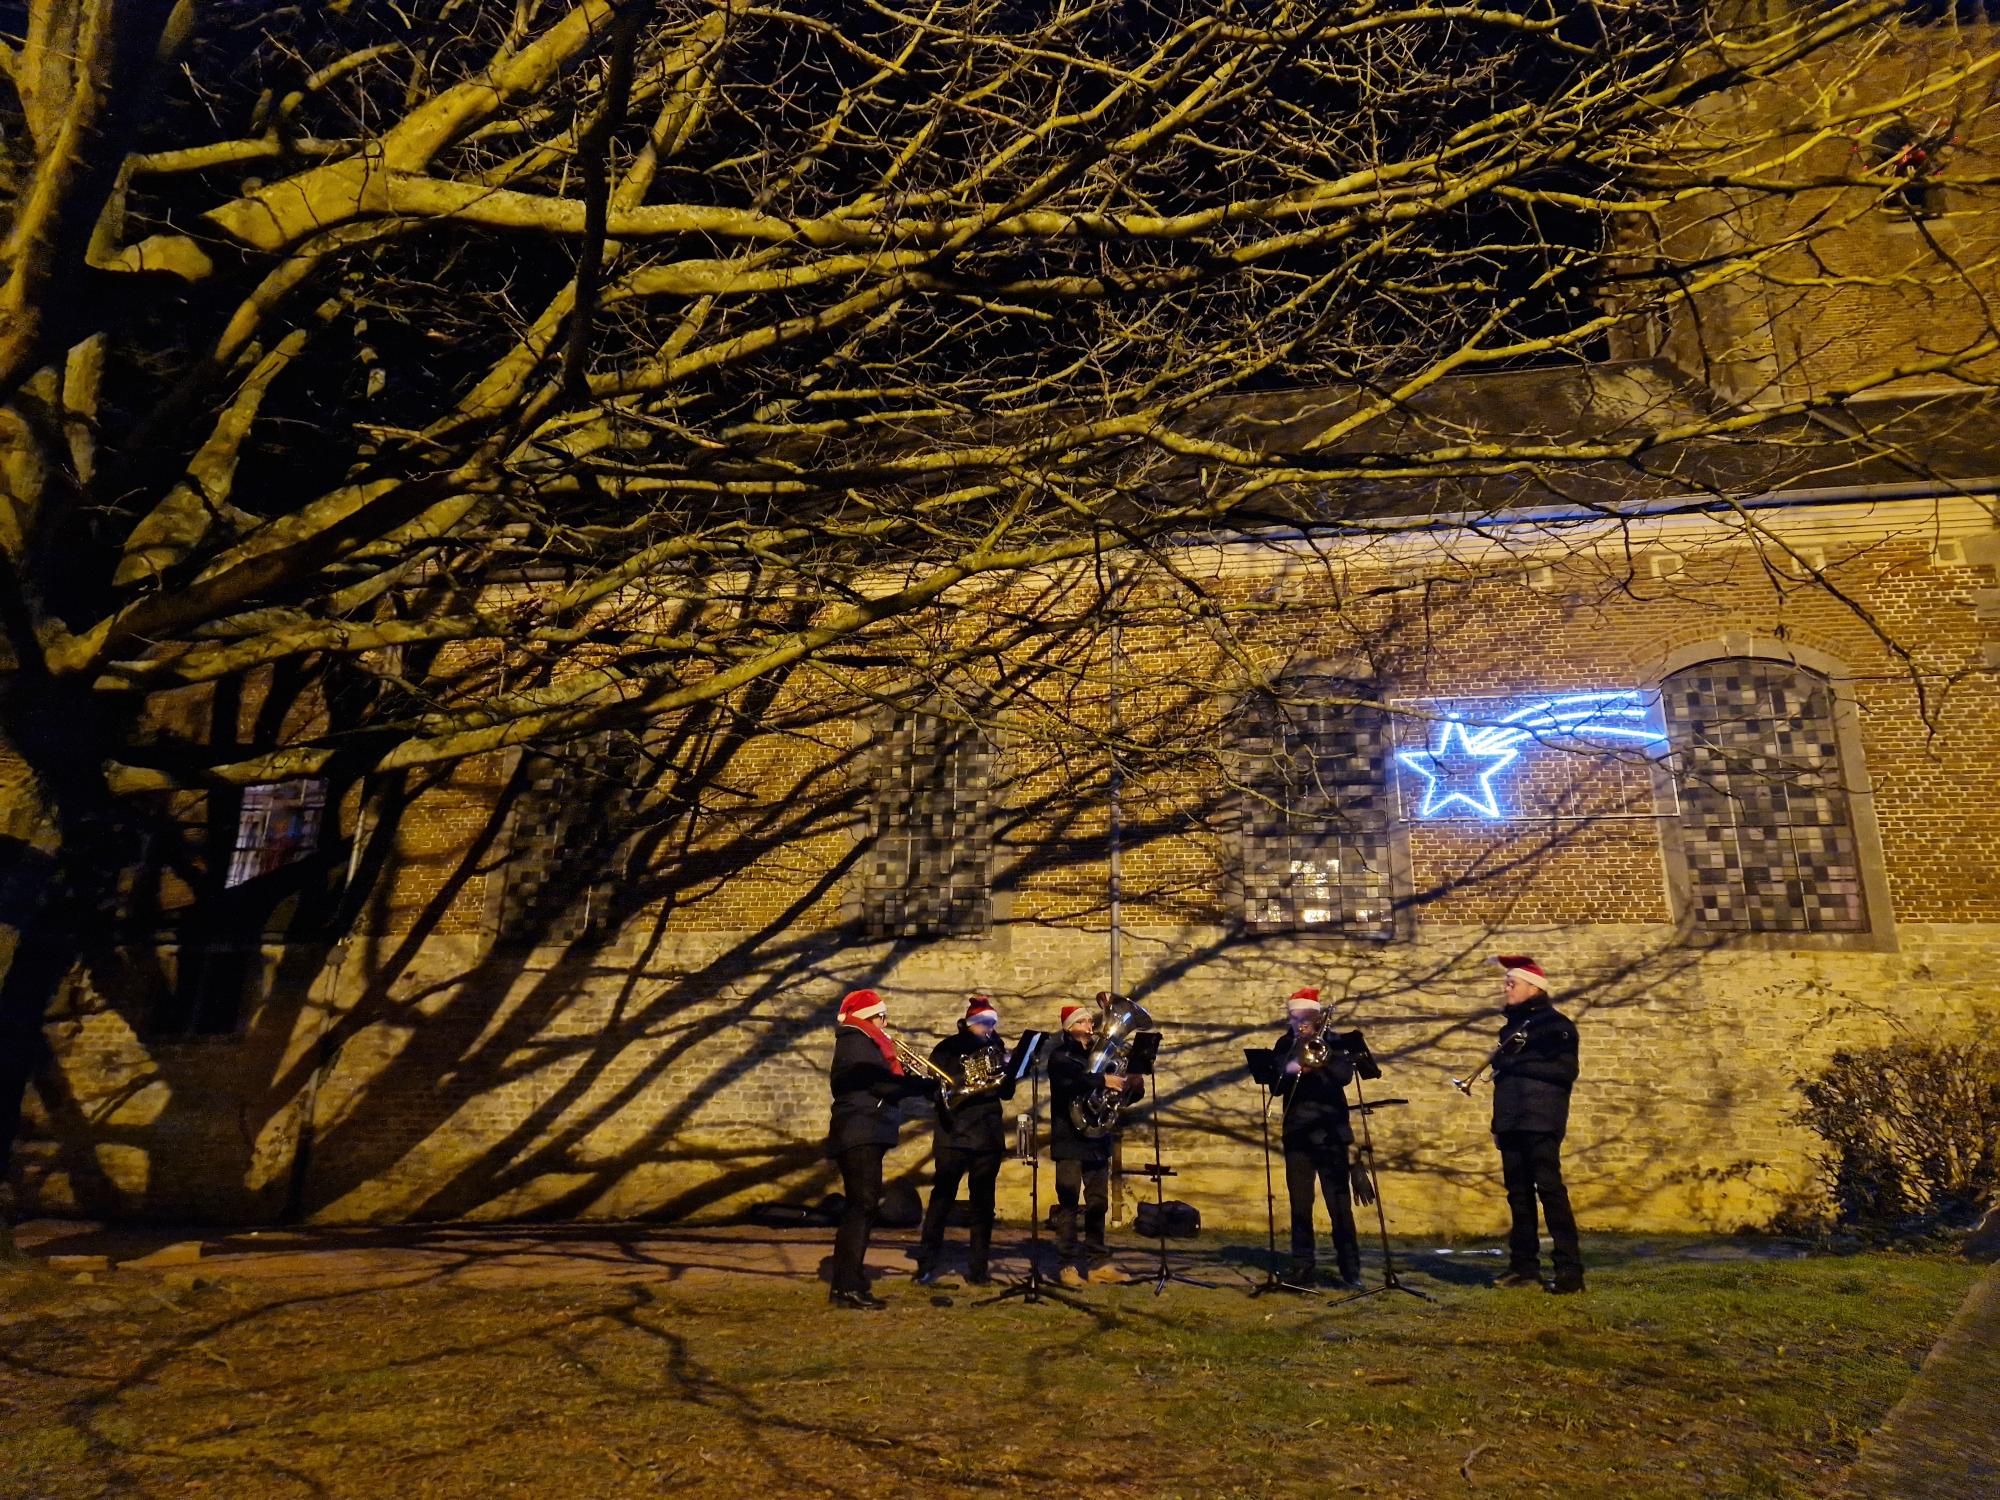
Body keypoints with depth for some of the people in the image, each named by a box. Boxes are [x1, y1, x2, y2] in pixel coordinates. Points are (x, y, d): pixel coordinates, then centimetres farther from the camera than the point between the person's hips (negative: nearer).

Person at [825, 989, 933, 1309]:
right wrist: (929, 1085, -11)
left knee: (860, 1207, 13)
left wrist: (909, 1079, 5)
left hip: (863, 1136, 11)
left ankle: (846, 1283, 18)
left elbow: (880, 1084, 19)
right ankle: (848, 1286, -12)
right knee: (862, 1206, -12)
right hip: (860, 1135, -11)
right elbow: (884, 1084, -20)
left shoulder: (861, 1043, 21)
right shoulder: (856, 1043, -11)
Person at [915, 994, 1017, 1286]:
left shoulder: (995, 1048, 12)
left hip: (988, 1136, 4)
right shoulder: (948, 1049, 1)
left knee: (983, 1202, 7)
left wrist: (1006, 1070, -9)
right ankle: (926, 1265, 6)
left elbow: (1007, 1091, 10)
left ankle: (978, 1266, 16)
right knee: (942, 1198, -2)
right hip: (954, 1135, -4)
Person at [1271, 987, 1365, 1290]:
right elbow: (1275, 1086, 0)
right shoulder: (1285, 1045, 9)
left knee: (1339, 1204, -2)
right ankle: (1301, 1268, 13)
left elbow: (1344, 1075, -14)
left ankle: (1350, 1270, 5)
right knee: (1299, 1204, 5)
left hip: (1330, 1133, -2)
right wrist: (1288, 1070, -18)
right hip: (1297, 1134, 3)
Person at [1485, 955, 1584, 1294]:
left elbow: (1566, 1070, -16)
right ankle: (1524, 1267, 14)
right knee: (1518, 1193, 9)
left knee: (1549, 1189, -10)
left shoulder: (1555, 1024, -5)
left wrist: (1520, 1061, -19)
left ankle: (1570, 1271, -6)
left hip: (1540, 1122, -8)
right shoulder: (1511, 1024, 19)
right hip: (1511, 1122, 8)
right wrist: (1498, 1124, 20)